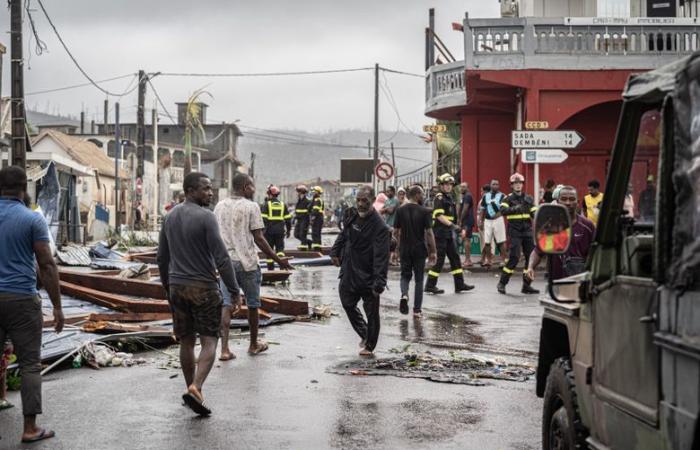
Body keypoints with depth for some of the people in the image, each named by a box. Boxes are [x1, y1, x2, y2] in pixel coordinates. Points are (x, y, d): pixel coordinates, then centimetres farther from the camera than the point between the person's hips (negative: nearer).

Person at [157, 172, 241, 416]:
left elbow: (162, 256, 14)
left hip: (177, 286, 6)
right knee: (209, 341, -2)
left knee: (186, 341, 15)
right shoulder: (205, 217, -14)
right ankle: (196, 388, -18)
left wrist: (167, 286, 25)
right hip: (203, 286, -6)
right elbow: (221, 257, -17)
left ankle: (191, 389, 22)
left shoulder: (170, 217, 7)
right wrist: (234, 290, -11)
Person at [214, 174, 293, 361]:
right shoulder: (251, 207, -8)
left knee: (227, 305, 2)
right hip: (246, 261, -4)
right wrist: (278, 260, -5)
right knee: (253, 304, 12)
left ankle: (224, 349, -9)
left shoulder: (219, 206, 8)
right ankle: (254, 344, 25)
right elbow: (259, 239, -11)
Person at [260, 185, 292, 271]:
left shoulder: (266, 204, -5)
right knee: (280, 248, 6)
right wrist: (288, 230, 17)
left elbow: (263, 219, -10)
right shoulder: (283, 204, 8)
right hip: (280, 231, 3)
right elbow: (288, 218, 9)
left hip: (269, 231, -3)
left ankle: (270, 268, 9)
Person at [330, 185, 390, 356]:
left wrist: (379, 283, -33)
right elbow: (343, 235, 22)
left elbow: (381, 258, -28)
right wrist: (335, 252, 20)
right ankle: (364, 334, 35)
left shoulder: (380, 227, -21)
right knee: (348, 304, 17)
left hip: (368, 277, -7)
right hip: (349, 273, 7)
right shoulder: (352, 215, 2)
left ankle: (369, 345, 20)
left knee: (371, 312, 4)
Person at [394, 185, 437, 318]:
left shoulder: (400, 210, 0)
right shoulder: (425, 211, -10)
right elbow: (429, 233, -12)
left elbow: (395, 232, 3)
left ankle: (404, 294, -14)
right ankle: (417, 310, 9)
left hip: (405, 249, 2)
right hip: (419, 249, -2)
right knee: (419, 279, 8)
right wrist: (433, 251, -5)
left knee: (405, 275, 16)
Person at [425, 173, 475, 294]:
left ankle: (459, 284, 13)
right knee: (439, 259, -7)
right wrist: (452, 225, -27)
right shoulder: (439, 198, -11)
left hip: (448, 233, 9)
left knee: (455, 257, 9)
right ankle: (430, 285, -1)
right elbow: (439, 215, -21)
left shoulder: (449, 198, 17)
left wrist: (453, 227, 23)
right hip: (440, 233, -9)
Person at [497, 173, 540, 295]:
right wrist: (514, 209, -34)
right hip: (515, 231, -5)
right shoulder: (508, 199, -1)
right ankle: (502, 283, -3)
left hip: (527, 231, 5)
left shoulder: (528, 199, 14)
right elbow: (503, 210, -18)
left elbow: (535, 213, 11)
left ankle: (527, 285, 11)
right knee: (514, 257, -13)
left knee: (531, 257, 3)